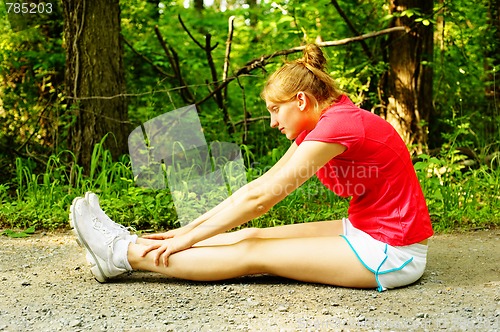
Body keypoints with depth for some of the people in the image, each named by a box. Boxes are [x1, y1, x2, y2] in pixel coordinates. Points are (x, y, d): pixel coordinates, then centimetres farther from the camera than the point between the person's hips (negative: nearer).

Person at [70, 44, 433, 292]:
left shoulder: (338, 125, -21)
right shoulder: (325, 123, 8)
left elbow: (258, 199, -20)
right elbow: (259, 186, 7)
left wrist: (189, 238, -11)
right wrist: (189, 230, 3)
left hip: (391, 253, -8)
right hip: (368, 232, 8)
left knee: (252, 254, -9)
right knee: (252, 235, 2)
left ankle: (123, 253, -2)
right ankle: (129, 247, 8)